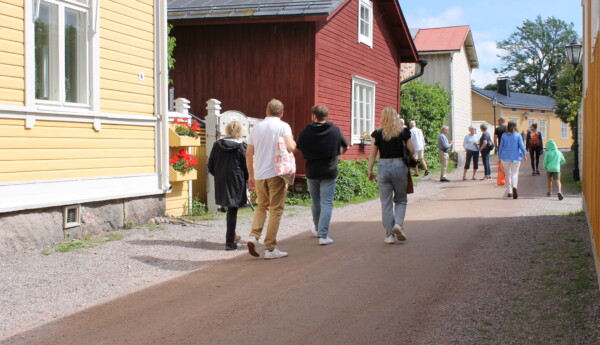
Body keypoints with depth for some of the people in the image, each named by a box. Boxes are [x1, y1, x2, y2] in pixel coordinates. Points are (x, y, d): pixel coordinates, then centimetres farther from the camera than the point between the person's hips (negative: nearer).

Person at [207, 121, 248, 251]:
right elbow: (246, 166, -6)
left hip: (220, 182, 4)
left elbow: (211, 166, 6)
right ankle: (230, 241, 0)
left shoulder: (217, 145, 2)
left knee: (231, 208, 21)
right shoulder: (241, 146, -8)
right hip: (236, 182, -4)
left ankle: (232, 235, 31)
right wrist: (246, 178, 11)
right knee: (232, 210, 0)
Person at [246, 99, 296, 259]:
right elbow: (291, 147, -19)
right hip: (276, 174, -4)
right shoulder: (283, 126, -4)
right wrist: (294, 142, 4)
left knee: (262, 206, 21)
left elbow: (249, 154, 11)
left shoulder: (256, 127, 11)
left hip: (259, 175, 5)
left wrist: (251, 175, 18)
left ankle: (254, 236, 0)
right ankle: (270, 248, 4)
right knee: (276, 210, 4)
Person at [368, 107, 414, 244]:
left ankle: (389, 235, 9)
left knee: (386, 203, 7)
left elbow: (372, 155, 0)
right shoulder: (403, 132, -1)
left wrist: (370, 171, 9)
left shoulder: (378, 134, -1)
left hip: (383, 167, 0)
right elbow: (412, 150, 0)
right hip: (399, 166, 0)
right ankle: (398, 224, -8)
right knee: (401, 199, 16)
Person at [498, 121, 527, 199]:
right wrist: (524, 155, 10)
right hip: (516, 157, -1)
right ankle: (514, 187, -26)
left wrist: (499, 157, 12)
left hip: (505, 157, 1)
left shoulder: (504, 135, -2)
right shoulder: (518, 135, -5)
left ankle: (509, 192, 12)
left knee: (507, 174, 13)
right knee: (514, 174, 3)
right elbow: (521, 146, -4)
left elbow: (501, 147, 2)